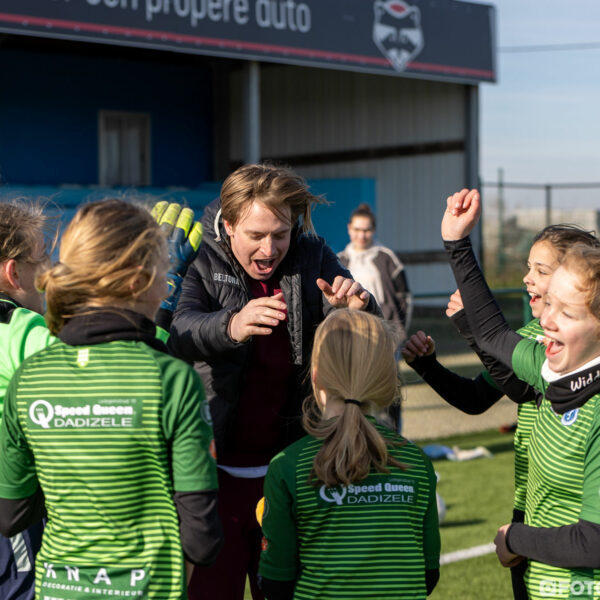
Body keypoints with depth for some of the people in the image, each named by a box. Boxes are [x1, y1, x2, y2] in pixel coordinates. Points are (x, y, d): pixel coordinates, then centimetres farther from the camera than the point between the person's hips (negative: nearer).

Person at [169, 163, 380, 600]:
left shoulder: (312, 257, 0)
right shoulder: (202, 261, -9)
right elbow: (179, 330, -27)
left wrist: (356, 307, -31)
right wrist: (230, 327, -49)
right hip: (215, 468, -3)